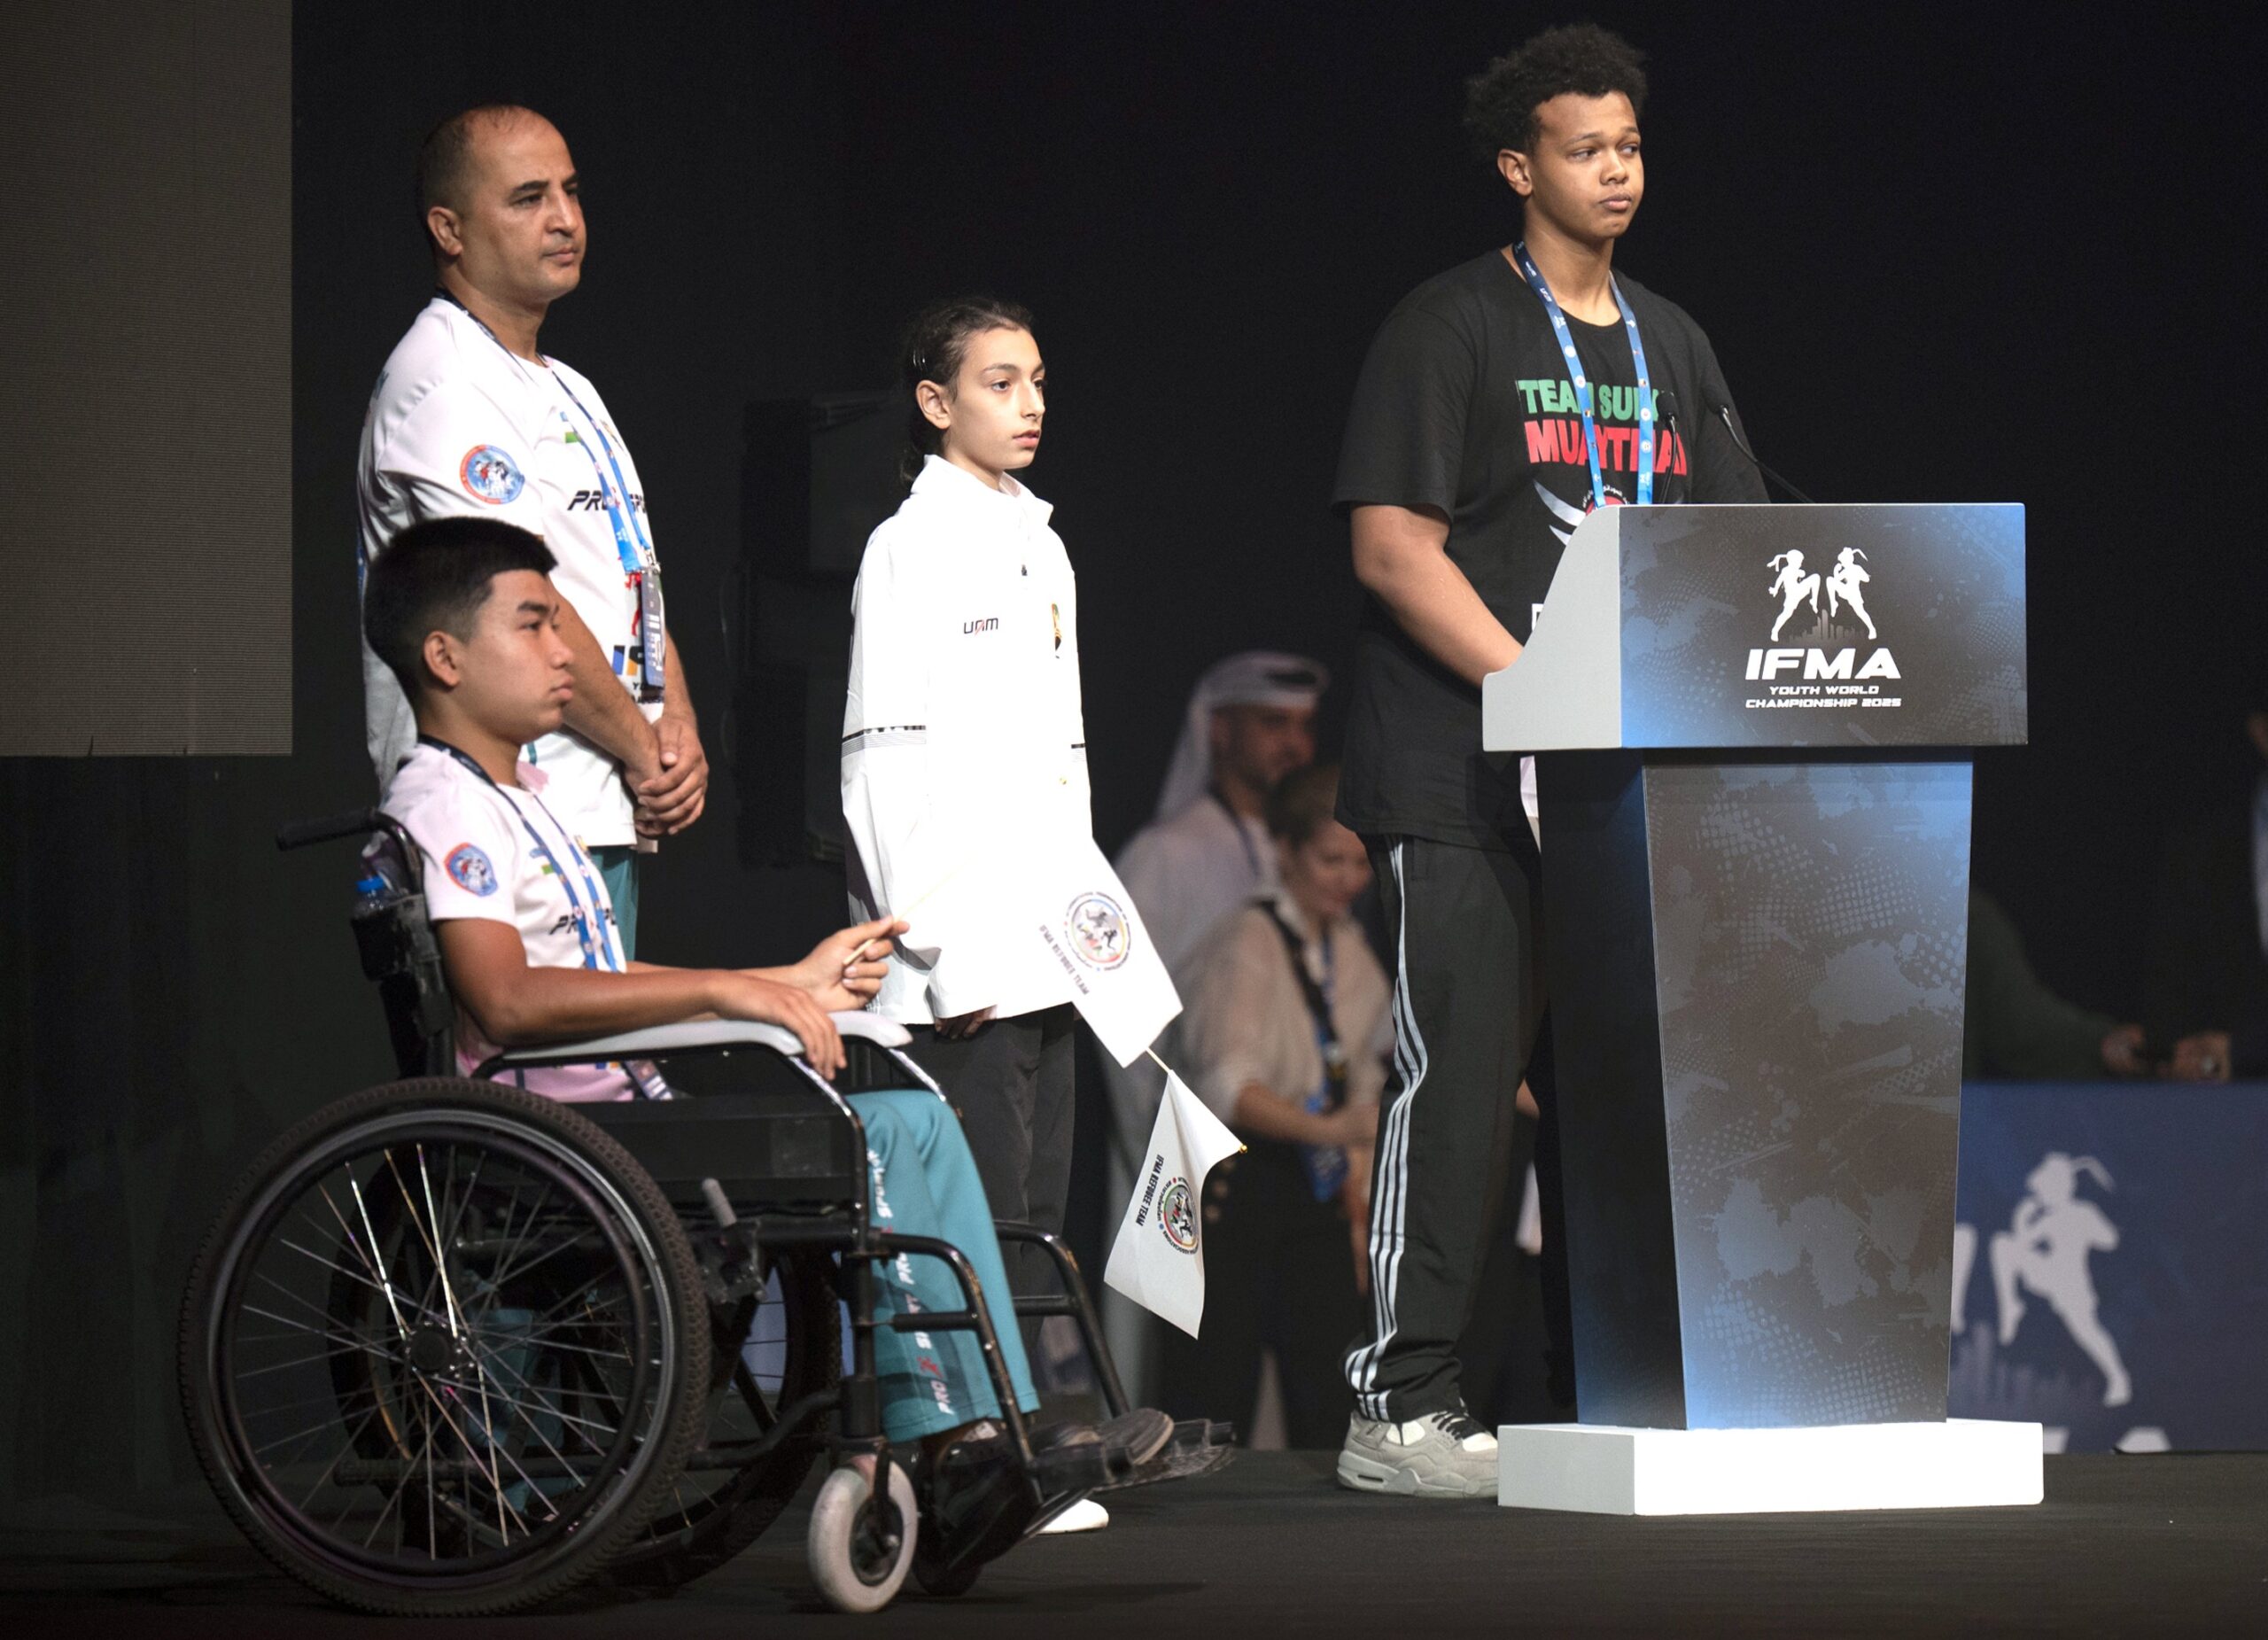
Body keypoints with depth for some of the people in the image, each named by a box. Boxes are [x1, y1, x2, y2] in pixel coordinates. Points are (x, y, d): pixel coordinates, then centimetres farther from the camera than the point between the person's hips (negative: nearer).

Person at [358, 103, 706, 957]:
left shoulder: (569, 394, 22)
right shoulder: (439, 382, -10)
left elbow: (636, 586, 21)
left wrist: (679, 728, 2)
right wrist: (643, 752, -9)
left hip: (609, 817, 10)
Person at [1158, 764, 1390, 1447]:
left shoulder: (1351, 950, 11)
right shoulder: (1246, 942, -12)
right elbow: (1227, 1084, -25)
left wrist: (1357, 1183, 10)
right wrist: (1323, 1129, -39)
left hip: (1315, 1195, 7)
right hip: (1234, 1188, -6)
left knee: (1326, 1403, 0)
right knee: (1217, 1403, -9)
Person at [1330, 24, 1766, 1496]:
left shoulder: (1672, 345, 17)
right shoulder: (1452, 329, -3)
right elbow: (1391, 546, -11)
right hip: (1464, 780, -6)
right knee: (1460, 1070, -9)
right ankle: (1401, 1402, -6)